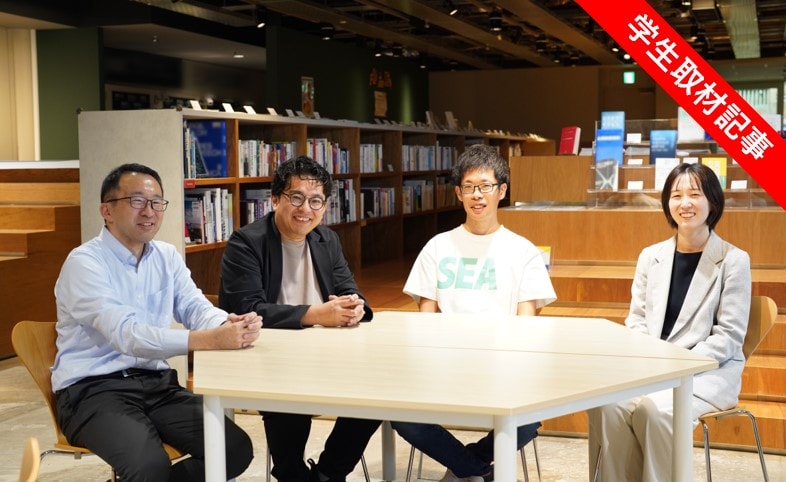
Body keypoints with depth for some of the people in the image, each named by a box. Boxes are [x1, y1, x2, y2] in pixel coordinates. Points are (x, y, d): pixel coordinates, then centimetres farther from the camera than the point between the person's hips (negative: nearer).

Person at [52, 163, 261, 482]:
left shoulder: (167, 257, 10)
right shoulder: (84, 262, -13)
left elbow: (195, 307, -1)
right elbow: (126, 334, -26)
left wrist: (229, 324, -27)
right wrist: (209, 340, -38)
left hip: (156, 383, 7)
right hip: (94, 388, -6)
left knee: (236, 449, -10)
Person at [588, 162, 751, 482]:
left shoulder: (733, 260, -3)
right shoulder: (650, 256, 11)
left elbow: (728, 336, -7)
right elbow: (636, 320, 10)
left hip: (710, 371, -3)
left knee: (656, 408, -33)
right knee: (607, 404, -27)